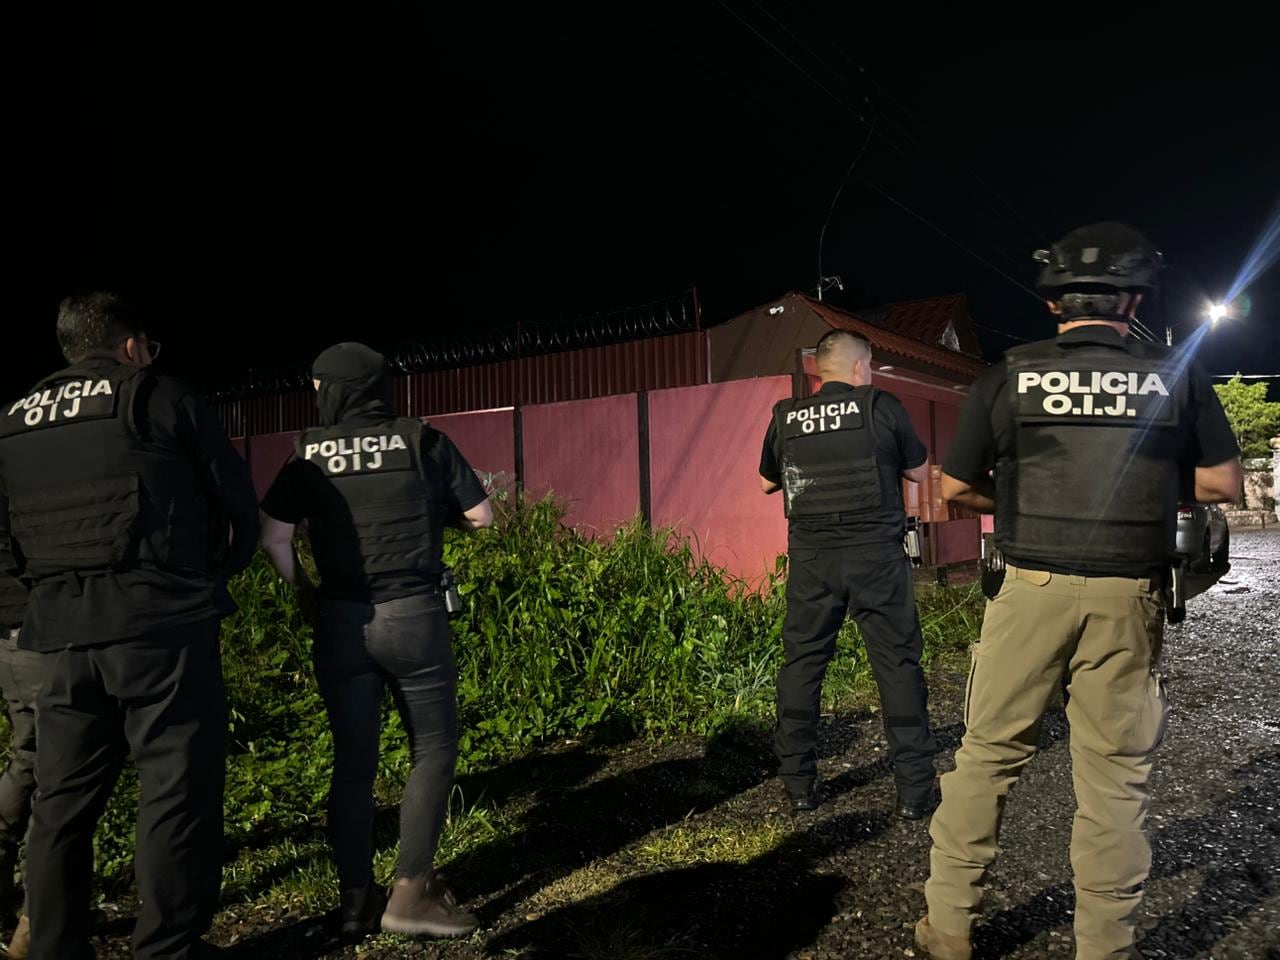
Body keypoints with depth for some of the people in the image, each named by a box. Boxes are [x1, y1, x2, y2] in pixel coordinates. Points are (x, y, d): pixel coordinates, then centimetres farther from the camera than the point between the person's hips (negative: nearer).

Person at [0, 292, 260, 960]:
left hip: (60, 635, 6)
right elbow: (239, 503, 2)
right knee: (177, 792, 3)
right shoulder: (161, 399, -1)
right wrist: (214, 573, 17)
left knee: (62, 801, 16)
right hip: (161, 625, -6)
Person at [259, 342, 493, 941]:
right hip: (413, 615, -2)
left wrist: (301, 591, 16)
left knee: (352, 763, 11)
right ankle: (411, 891, 6)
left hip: (340, 622, 3)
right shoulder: (421, 440, 1)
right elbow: (481, 517, 5)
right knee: (434, 748, 9)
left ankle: (356, 904, 18)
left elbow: (274, 539, 1)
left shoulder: (308, 453, 5)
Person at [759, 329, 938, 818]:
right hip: (876, 555, -2)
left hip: (810, 557, 3)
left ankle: (798, 784, 17)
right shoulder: (883, 407, -3)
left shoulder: (786, 417, 4)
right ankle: (914, 789, 12)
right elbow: (918, 472, 9)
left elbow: (767, 483, 17)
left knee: (802, 663, 11)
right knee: (898, 664, 6)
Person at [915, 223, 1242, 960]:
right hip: (1128, 597, 1)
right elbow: (1223, 483, 6)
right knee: (1115, 776, 10)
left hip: (1033, 589, 0)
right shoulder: (1176, 375, 1)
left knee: (989, 753, 10)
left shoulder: (1010, 376, -1)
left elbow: (957, 487, 2)